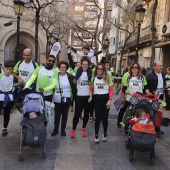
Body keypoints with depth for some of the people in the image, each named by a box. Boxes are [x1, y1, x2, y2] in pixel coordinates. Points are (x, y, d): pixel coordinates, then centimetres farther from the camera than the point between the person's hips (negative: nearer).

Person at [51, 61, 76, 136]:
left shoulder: (70, 77, -3)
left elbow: (74, 88, -1)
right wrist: (52, 97, 6)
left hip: (66, 100, -2)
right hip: (57, 100, 2)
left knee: (64, 115, 9)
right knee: (57, 115, 9)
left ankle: (63, 129, 22)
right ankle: (55, 129, 22)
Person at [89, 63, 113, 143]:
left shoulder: (108, 77, -2)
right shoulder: (93, 78, 6)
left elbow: (111, 90, -4)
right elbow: (91, 88, 13)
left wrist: (109, 100, -10)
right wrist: (91, 97, -3)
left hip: (105, 98, -1)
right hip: (97, 98, 1)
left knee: (104, 118, 6)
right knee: (97, 118, 4)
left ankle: (105, 134, 28)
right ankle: (96, 136, 13)